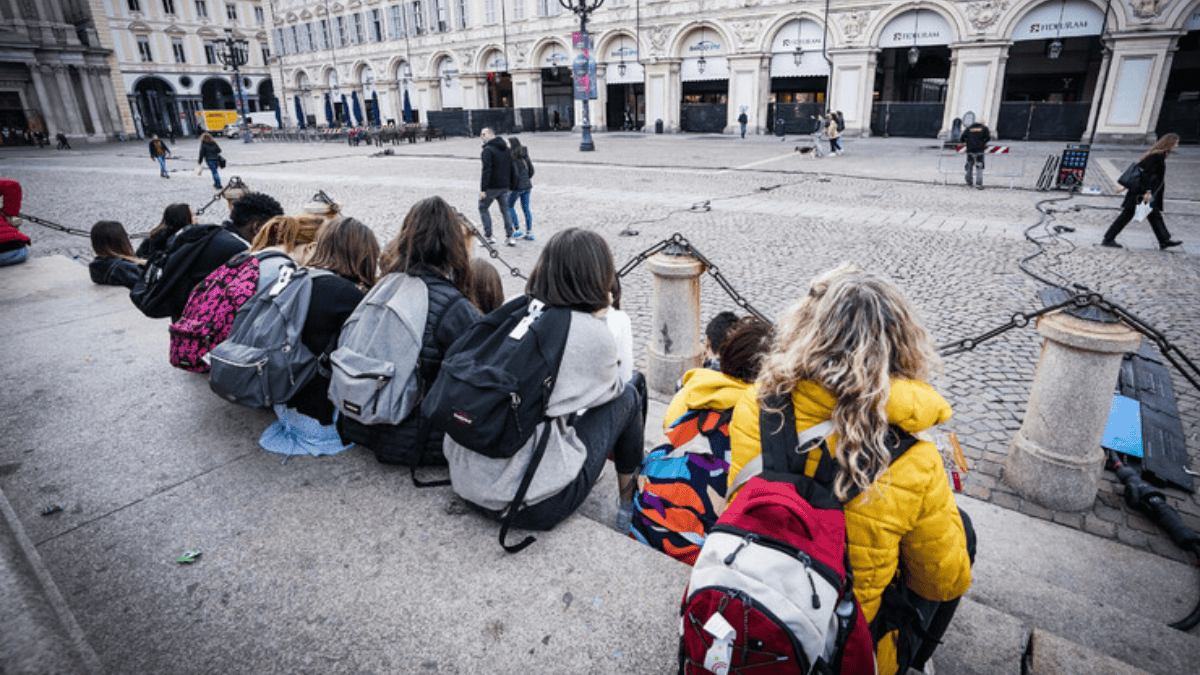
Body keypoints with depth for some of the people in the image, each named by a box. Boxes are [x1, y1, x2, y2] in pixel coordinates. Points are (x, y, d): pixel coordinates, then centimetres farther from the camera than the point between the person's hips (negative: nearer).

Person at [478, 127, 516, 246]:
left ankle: (489, 236, 6)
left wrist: (483, 189, -20)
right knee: (505, 210, 12)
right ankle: (509, 237, 11)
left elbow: (486, 170, -20)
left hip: (491, 187, -7)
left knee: (483, 208, 9)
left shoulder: (488, 150, -14)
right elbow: (511, 168, 14)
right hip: (504, 186, 7)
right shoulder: (506, 148, 11)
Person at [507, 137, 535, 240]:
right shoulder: (525, 156, 7)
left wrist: (511, 187, -11)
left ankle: (517, 231, 5)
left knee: (509, 206, 10)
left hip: (518, 186, -7)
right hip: (527, 185, 7)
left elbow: (515, 174, -20)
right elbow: (531, 171, 12)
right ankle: (529, 232, 15)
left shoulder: (512, 158, -15)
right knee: (526, 209, 12)